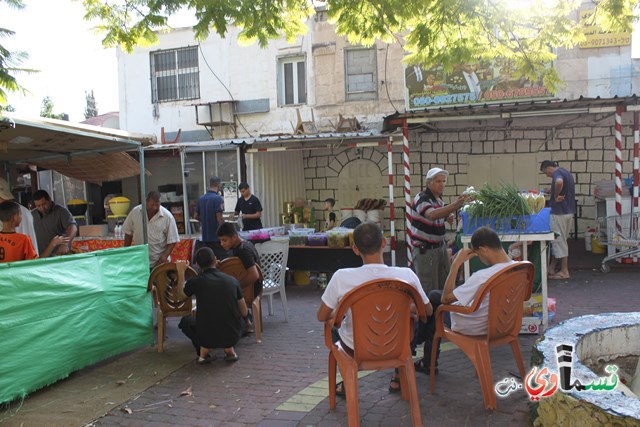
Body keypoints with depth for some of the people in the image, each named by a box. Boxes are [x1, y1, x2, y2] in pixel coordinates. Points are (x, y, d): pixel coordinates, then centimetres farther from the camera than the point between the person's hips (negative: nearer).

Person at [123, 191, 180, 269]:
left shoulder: (167, 216, -11)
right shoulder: (135, 212, -4)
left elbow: (172, 241, -7)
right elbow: (128, 233, 7)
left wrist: (165, 256, -18)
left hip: (159, 262, -2)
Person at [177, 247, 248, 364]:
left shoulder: (195, 282, -6)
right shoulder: (232, 280, 0)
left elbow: (181, 297, 18)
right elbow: (244, 313, 8)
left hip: (207, 336, -1)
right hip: (232, 336, 2)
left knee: (185, 321, 30)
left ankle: (204, 350, 9)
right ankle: (229, 349, 14)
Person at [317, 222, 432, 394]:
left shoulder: (341, 277, -26)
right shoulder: (406, 275, -23)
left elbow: (322, 316, -12)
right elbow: (428, 311, -6)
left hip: (355, 349, -1)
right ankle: (398, 378, 39)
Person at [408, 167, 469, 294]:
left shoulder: (440, 199, 8)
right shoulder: (421, 198, -18)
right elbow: (432, 215, -38)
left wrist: (449, 217, 0)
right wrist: (454, 205, -51)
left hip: (440, 245, 8)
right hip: (424, 249, -8)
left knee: (444, 284, 12)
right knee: (429, 288, -6)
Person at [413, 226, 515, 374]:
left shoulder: (482, 277, -37)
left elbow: (446, 298, -25)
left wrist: (456, 263, -24)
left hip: (472, 328, -7)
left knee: (434, 296, 16)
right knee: (435, 294, 21)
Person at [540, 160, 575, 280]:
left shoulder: (557, 173, -16)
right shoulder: (566, 172, 15)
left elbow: (559, 182, -40)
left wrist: (556, 196, -26)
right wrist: (553, 192, 22)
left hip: (559, 212, -10)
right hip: (569, 211, 10)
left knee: (559, 241, -1)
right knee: (559, 240, 16)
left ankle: (564, 271, 4)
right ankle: (552, 267, 24)